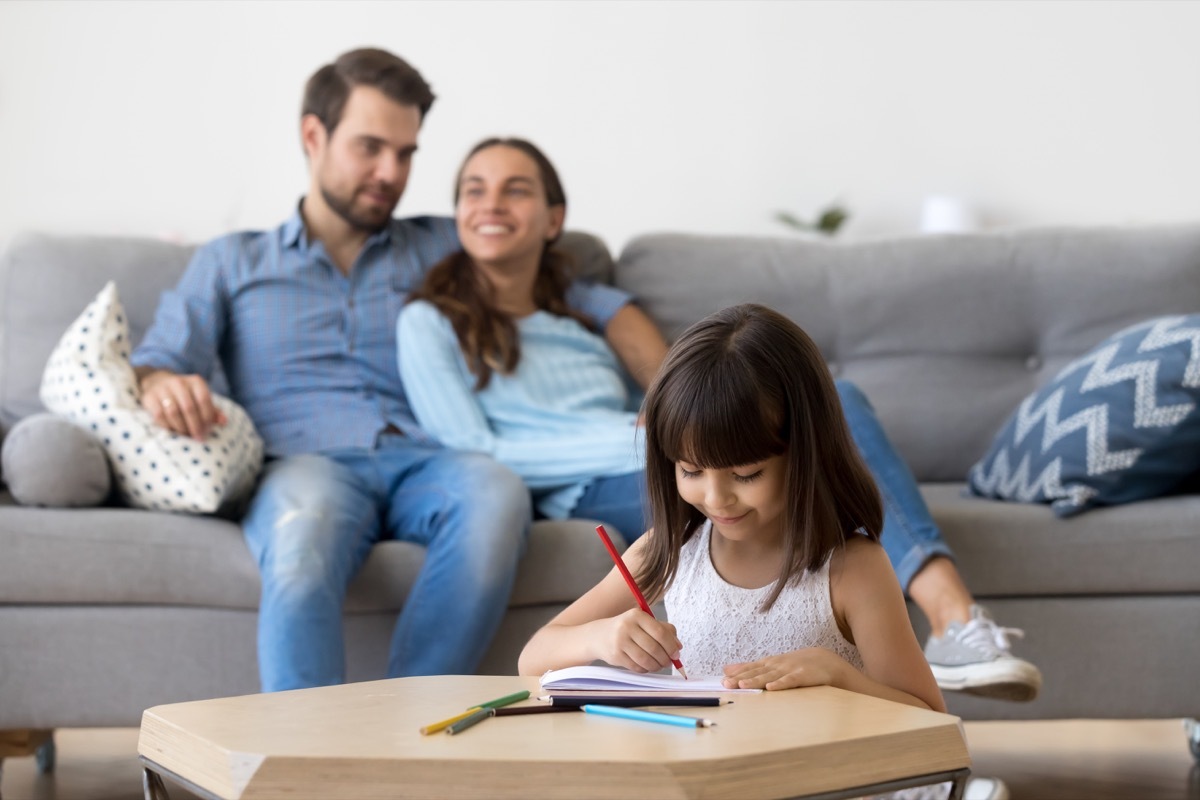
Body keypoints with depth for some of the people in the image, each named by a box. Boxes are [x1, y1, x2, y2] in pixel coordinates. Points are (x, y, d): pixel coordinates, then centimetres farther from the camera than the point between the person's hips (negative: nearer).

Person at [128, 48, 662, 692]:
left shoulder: (441, 249, 27)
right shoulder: (231, 263, 25)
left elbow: (594, 300, 26)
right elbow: (155, 362, 12)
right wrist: (162, 385, -15)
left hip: (422, 464, 2)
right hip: (307, 465, -1)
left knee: (496, 492, -36)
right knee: (304, 529, -39)